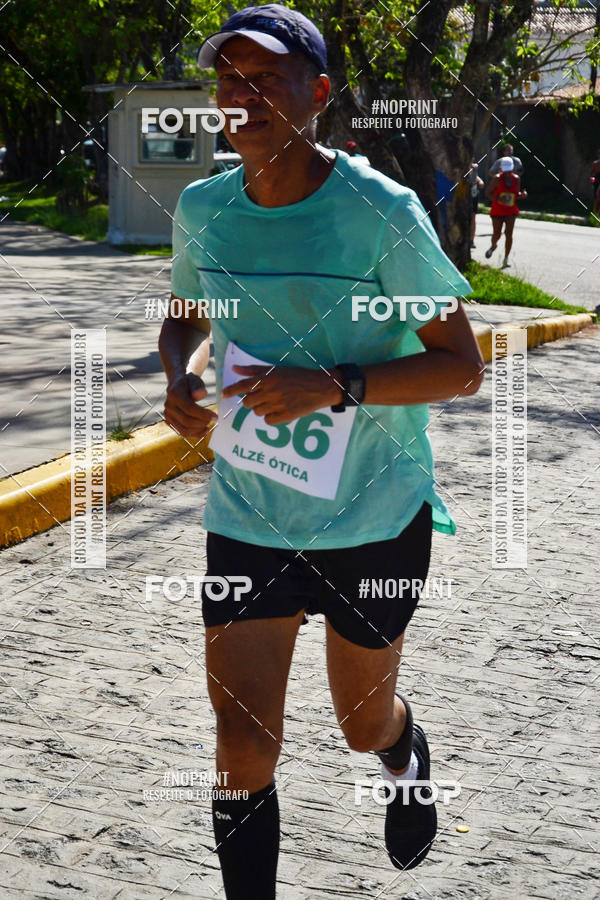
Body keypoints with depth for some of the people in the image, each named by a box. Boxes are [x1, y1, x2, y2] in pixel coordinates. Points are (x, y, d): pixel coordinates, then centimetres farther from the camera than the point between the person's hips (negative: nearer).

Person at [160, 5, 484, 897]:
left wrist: (335, 386, -27)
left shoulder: (383, 211, -16)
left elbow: (463, 365, -13)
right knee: (243, 748, -1)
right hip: (248, 517, 3)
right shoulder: (202, 209, -2)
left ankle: (410, 763, 56)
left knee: (365, 723, 18)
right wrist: (182, 374, -6)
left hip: (376, 517, -2)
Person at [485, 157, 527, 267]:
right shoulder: (497, 178, -11)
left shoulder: (516, 179, 2)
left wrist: (522, 194, -9)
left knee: (509, 233, -10)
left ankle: (506, 259, -5)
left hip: (511, 211, 2)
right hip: (497, 210, -2)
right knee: (497, 234, -1)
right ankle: (493, 246, 36)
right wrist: (498, 198, -25)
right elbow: (488, 193, -8)